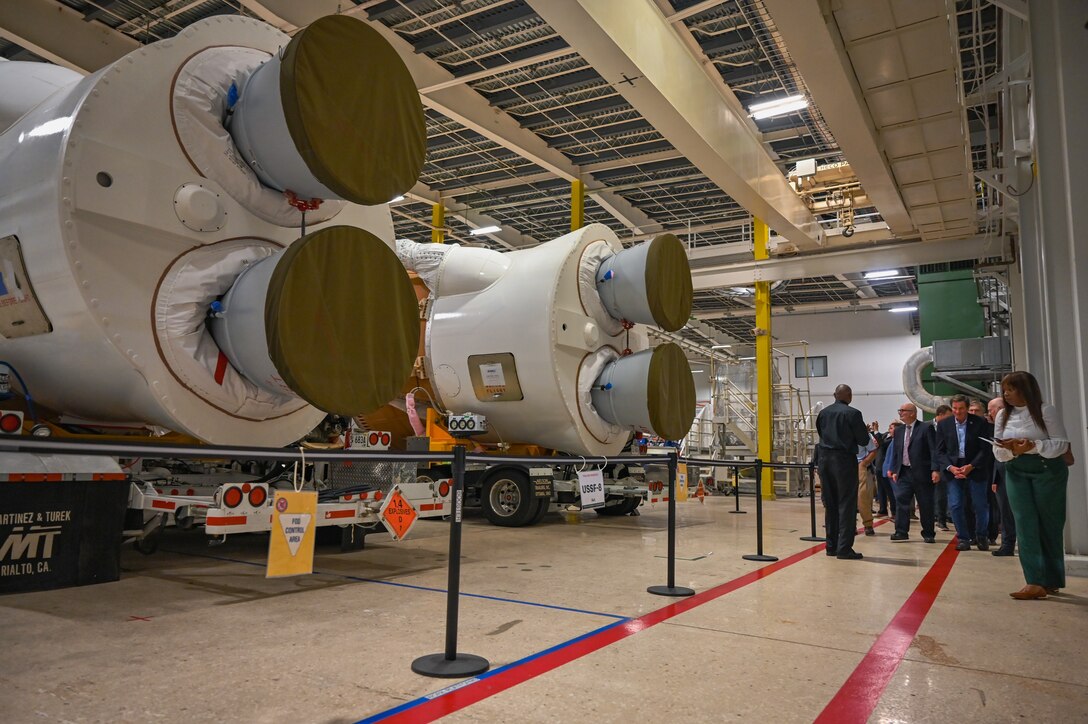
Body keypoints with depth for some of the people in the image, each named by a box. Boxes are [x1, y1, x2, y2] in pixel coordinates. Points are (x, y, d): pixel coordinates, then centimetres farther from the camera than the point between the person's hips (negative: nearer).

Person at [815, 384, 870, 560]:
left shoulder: (823, 413, 6)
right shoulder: (853, 414, -10)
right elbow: (864, 440, -7)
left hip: (825, 458, 5)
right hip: (845, 460, -5)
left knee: (830, 504, 13)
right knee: (847, 505, 0)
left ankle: (831, 546, 18)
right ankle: (844, 548, -4)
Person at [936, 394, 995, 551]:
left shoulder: (980, 423, -4)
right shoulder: (943, 424, 2)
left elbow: (985, 449, -5)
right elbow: (940, 451, 3)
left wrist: (971, 466, -14)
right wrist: (950, 467, -12)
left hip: (976, 469, -1)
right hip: (953, 469, 1)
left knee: (980, 505, 4)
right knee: (955, 505, -2)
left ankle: (981, 536, 25)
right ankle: (963, 538, 10)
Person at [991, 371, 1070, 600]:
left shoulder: (1045, 411, -7)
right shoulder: (1003, 415, 6)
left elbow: (1062, 444, -10)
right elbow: (998, 452, 6)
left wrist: (1033, 446, -25)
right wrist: (1010, 450, -16)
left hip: (1047, 471, -3)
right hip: (1016, 473, 4)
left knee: (1049, 525, 4)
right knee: (1025, 525, -5)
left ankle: (1051, 580, 13)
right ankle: (1036, 582, -6)